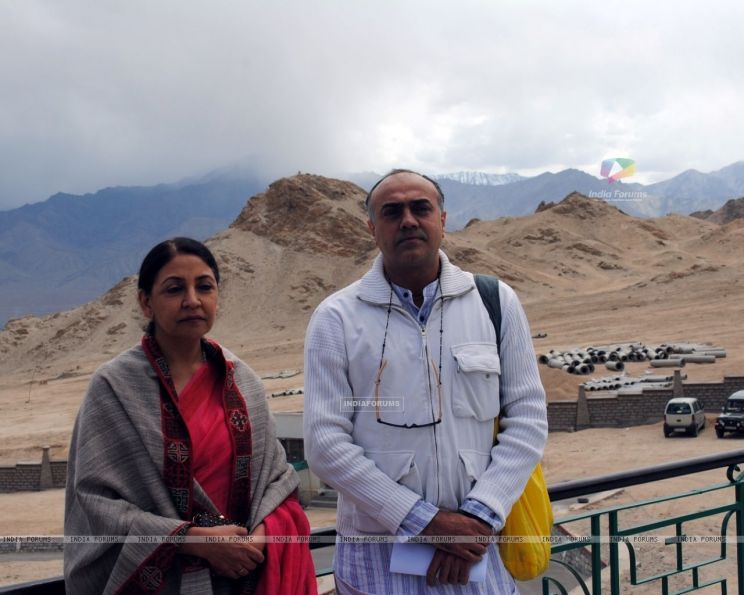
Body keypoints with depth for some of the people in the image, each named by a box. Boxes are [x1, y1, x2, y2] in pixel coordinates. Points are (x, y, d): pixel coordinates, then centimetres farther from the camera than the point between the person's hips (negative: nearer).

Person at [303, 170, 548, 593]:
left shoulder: (497, 302, 1)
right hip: (378, 551, -1)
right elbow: (326, 443, -8)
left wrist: (477, 518, -10)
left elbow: (528, 418, 1)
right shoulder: (336, 318, -3)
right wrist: (425, 522, -13)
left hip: (478, 545, 1)